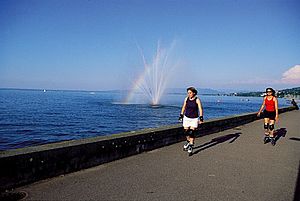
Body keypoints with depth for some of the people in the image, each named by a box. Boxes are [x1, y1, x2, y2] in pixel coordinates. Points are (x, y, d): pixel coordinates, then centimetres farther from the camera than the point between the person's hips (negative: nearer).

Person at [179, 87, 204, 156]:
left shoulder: (197, 100, -10)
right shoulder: (186, 99, 0)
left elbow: (200, 109, -13)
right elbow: (183, 107, 12)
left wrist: (201, 118, -22)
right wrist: (181, 115, 11)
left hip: (194, 119, -3)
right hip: (186, 118, 3)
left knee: (192, 132, -7)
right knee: (186, 131, 7)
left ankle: (191, 147, 2)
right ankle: (188, 142, 36)